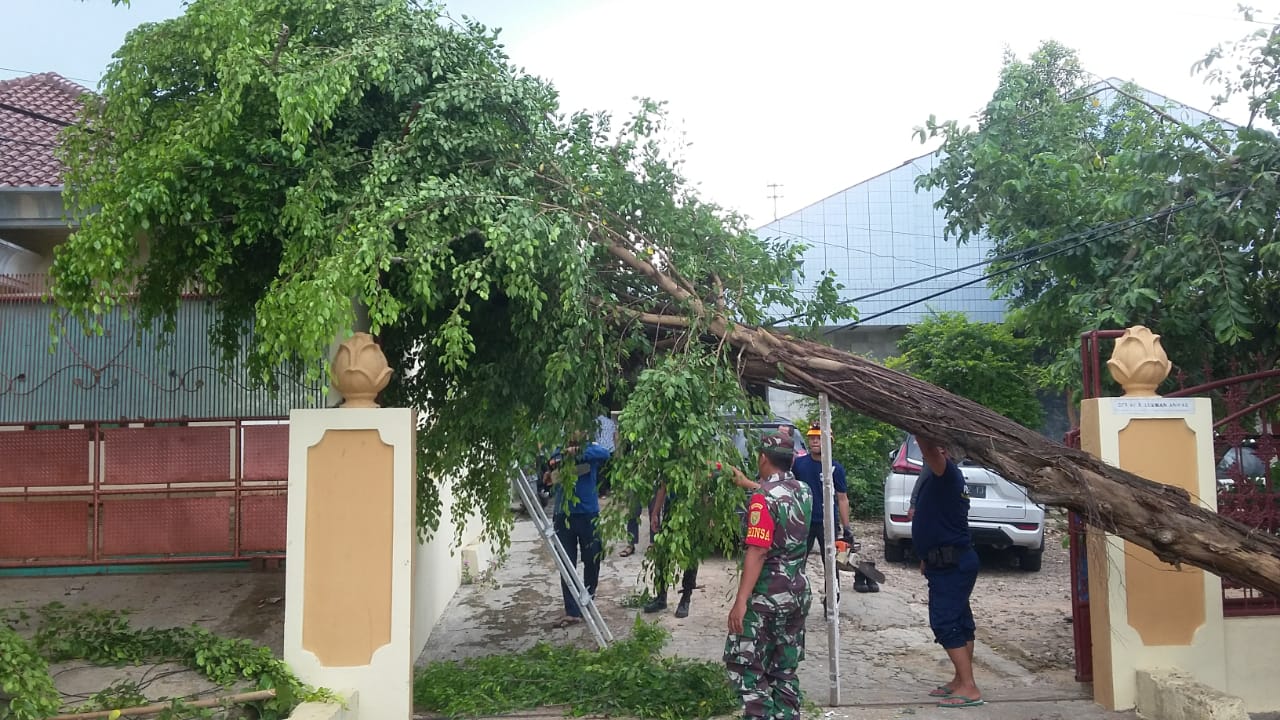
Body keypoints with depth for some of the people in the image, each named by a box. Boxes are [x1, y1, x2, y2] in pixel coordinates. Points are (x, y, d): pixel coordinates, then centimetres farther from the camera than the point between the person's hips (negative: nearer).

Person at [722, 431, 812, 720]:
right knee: (785, 670, 14)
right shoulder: (803, 491, 6)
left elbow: (757, 552, -24)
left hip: (766, 597, -7)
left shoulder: (763, 497, -17)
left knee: (744, 665, 1)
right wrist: (746, 483, 41)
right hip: (798, 594, 7)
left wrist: (741, 601, -25)